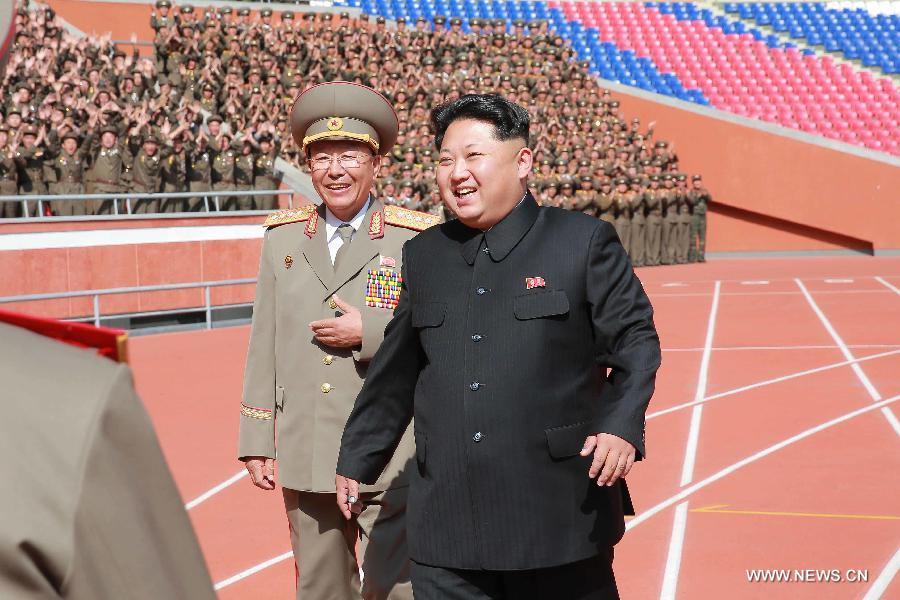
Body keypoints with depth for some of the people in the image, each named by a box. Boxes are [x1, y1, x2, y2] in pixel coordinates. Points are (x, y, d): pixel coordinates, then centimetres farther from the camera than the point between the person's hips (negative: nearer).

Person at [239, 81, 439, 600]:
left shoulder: (417, 238, -3)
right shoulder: (283, 237, 10)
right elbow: (264, 346, 11)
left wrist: (371, 332, -16)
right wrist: (257, 440, 8)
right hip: (305, 459, 4)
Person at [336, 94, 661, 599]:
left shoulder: (585, 241, -1)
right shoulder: (423, 256, 12)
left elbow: (635, 342, 0)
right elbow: (394, 373, 19)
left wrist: (622, 425, -16)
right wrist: (358, 459, 24)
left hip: (560, 516, -3)